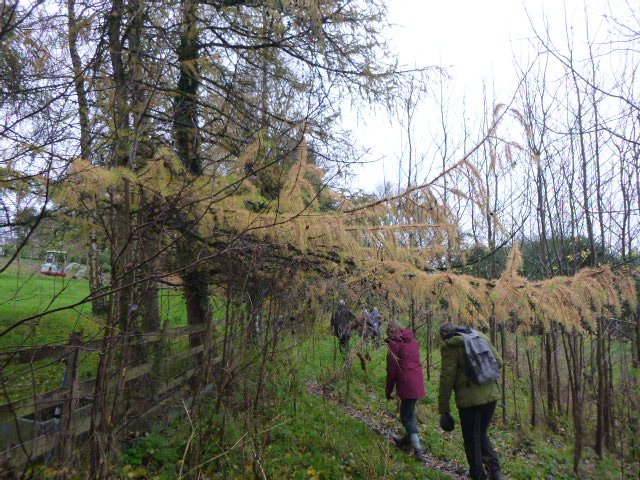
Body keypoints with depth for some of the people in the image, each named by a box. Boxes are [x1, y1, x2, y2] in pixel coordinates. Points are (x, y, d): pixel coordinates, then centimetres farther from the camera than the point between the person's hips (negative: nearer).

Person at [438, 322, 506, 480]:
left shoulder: (449, 346, -8)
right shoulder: (480, 338, 9)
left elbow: (446, 379, -11)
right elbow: (499, 362, 13)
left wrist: (443, 409, -5)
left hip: (469, 399, -6)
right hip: (491, 395, 6)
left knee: (472, 440, 12)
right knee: (482, 434, 24)